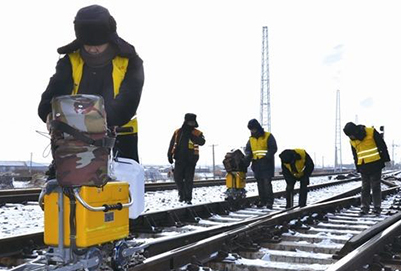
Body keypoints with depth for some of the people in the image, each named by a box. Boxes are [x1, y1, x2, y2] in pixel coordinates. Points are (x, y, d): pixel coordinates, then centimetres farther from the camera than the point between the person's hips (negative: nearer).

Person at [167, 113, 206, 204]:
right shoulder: (178, 132, 8)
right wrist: (170, 155, 7)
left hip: (191, 160, -1)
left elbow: (202, 142, -16)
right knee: (178, 178, 1)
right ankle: (182, 194, 22)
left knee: (189, 180, -2)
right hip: (179, 159, 1)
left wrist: (192, 136, -24)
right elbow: (172, 144, 13)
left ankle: (188, 198, 6)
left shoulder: (197, 133, 3)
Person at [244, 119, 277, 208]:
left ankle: (269, 201, -7)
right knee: (260, 183, 6)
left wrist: (267, 157, -20)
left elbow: (273, 148, -8)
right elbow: (248, 150, 11)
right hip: (256, 165, 5)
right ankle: (262, 200, 12)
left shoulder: (268, 136, -2)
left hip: (267, 164, -5)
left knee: (267, 182, -11)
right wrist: (247, 158, -10)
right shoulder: (251, 139, 15)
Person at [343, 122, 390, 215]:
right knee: (365, 187, 5)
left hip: (375, 164, -4)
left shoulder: (371, 132, -9)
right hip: (363, 167, 4)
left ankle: (377, 207, 7)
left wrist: (385, 159, -5)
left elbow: (382, 145, -4)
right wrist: (358, 168, 13)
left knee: (376, 186, 1)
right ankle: (364, 207, 9)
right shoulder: (352, 141, 5)